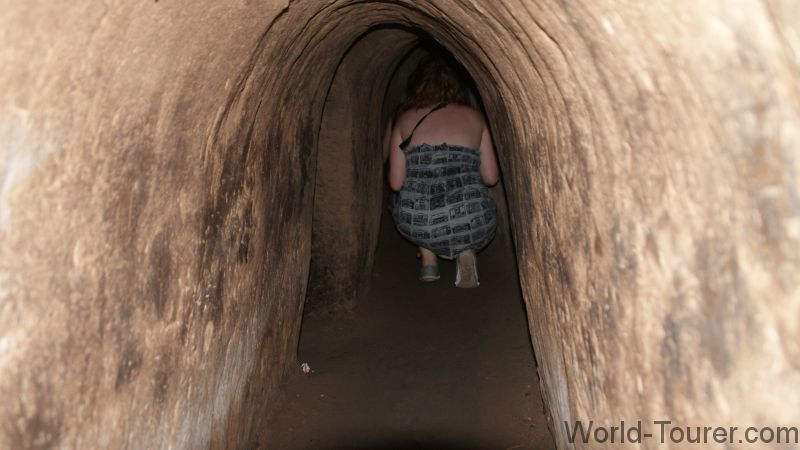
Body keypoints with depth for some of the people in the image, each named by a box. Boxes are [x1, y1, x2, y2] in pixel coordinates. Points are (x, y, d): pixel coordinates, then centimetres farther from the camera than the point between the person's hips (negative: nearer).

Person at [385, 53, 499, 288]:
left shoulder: (405, 119, 8)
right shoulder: (474, 117, 10)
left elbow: (395, 183, 5)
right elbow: (491, 177, 10)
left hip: (416, 226, 1)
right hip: (471, 226, 0)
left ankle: (428, 260, 19)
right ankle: (465, 251, 7)